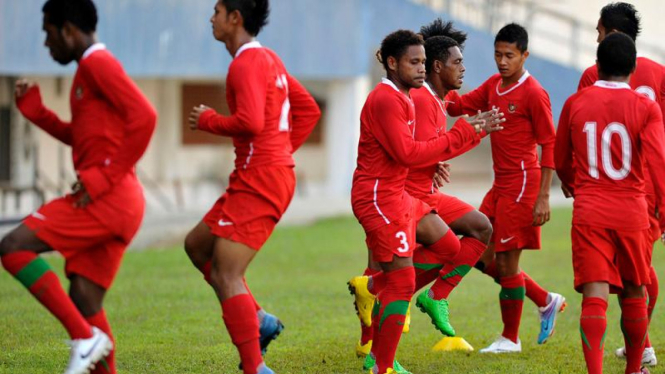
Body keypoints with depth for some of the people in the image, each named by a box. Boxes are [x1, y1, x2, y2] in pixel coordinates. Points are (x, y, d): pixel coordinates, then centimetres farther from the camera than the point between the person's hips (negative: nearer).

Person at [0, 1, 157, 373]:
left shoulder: (98, 63, -8)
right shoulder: (91, 67, 23)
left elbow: (144, 116, -20)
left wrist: (105, 177, -18)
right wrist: (34, 110, 22)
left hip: (108, 198, -10)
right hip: (113, 205, 10)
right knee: (84, 303, 8)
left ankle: (85, 338, -15)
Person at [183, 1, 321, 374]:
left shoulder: (247, 63, -14)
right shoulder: (268, 59, 16)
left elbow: (250, 122, -26)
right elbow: (309, 110, 21)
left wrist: (208, 120, -10)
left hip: (259, 181, -10)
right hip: (275, 171, 10)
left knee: (226, 274, -10)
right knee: (197, 244, 18)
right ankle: (258, 320, 11)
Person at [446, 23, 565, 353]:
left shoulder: (534, 93, -14)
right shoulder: (493, 86, 10)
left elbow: (549, 145, -13)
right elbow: (460, 105, 16)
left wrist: (543, 198, -17)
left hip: (523, 185, -8)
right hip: (500, 185, 9)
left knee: (507, 263, -2)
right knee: (482, 256, 9)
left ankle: (510, 339, 12)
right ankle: (546, 301, 23)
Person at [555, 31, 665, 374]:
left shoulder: (575, 104, 2)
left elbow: (561, 161, 15)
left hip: (588, 213, 0)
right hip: (631, 212, 0)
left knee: (595, 296, -7)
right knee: (633, 294, 17)